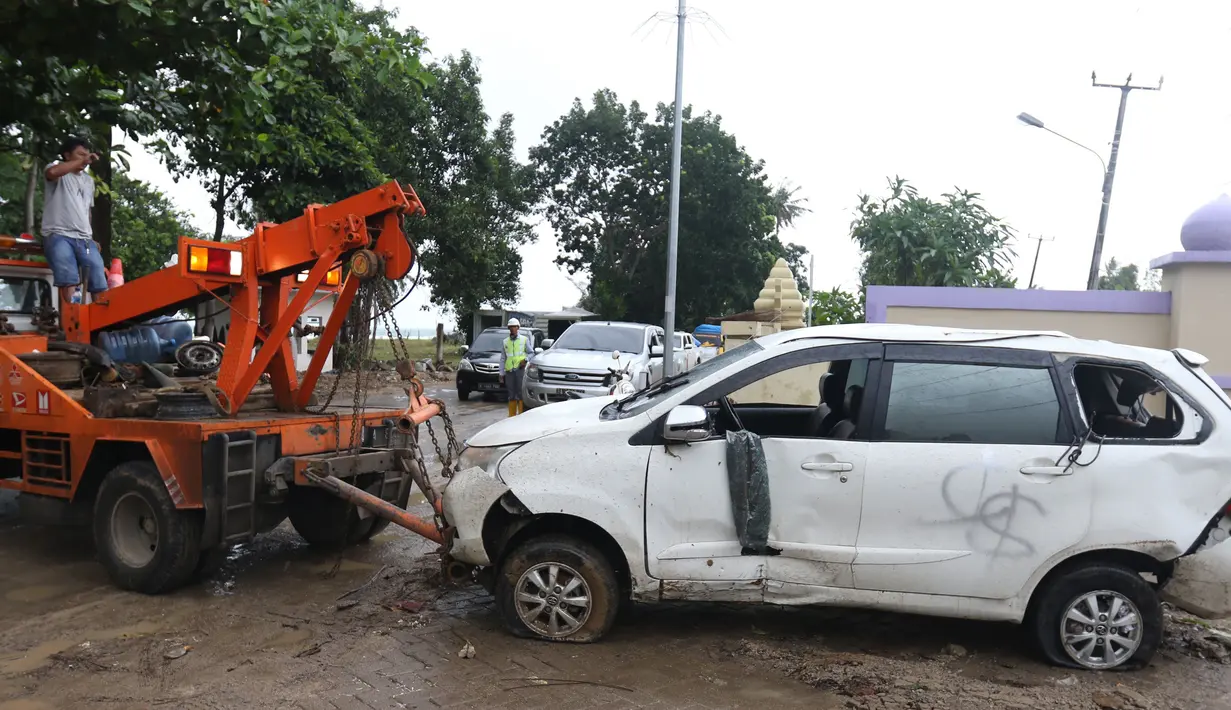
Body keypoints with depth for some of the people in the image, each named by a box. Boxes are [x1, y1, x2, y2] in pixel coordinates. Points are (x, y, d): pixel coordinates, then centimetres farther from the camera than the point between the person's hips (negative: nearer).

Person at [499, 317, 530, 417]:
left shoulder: (524, 340, 8)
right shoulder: (505, 341, 15)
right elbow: (502, 359, 15)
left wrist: (525, 360, -10)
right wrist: (501, 374, 9)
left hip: (520, 370, -3)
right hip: (509, 371, 3)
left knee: (521, 394, -8)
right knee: (511, 395, 5)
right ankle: (512, 416, 10)